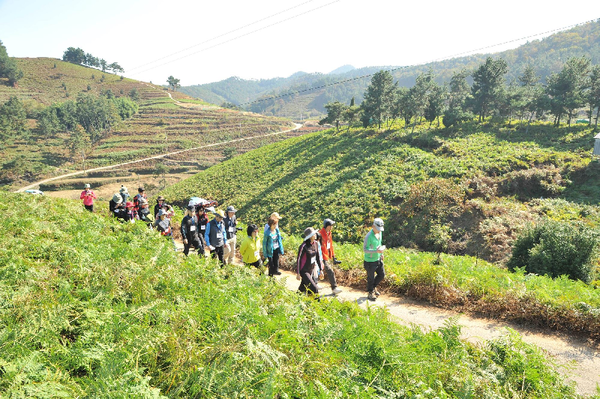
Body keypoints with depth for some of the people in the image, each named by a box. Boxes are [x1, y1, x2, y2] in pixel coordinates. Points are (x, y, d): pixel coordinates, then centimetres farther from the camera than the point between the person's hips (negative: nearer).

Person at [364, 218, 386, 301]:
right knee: (371, 278, 6)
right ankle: (371, 293, 25)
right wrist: (376, 251, -33)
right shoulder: (369, 236, -24)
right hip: (370, 261, -7)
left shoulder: (380, 233, 1)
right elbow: (364, 249, -23)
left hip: (378, 259, 8)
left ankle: (373, 287, 38)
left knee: (382, 275, 15)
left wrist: (381, 253, 15)